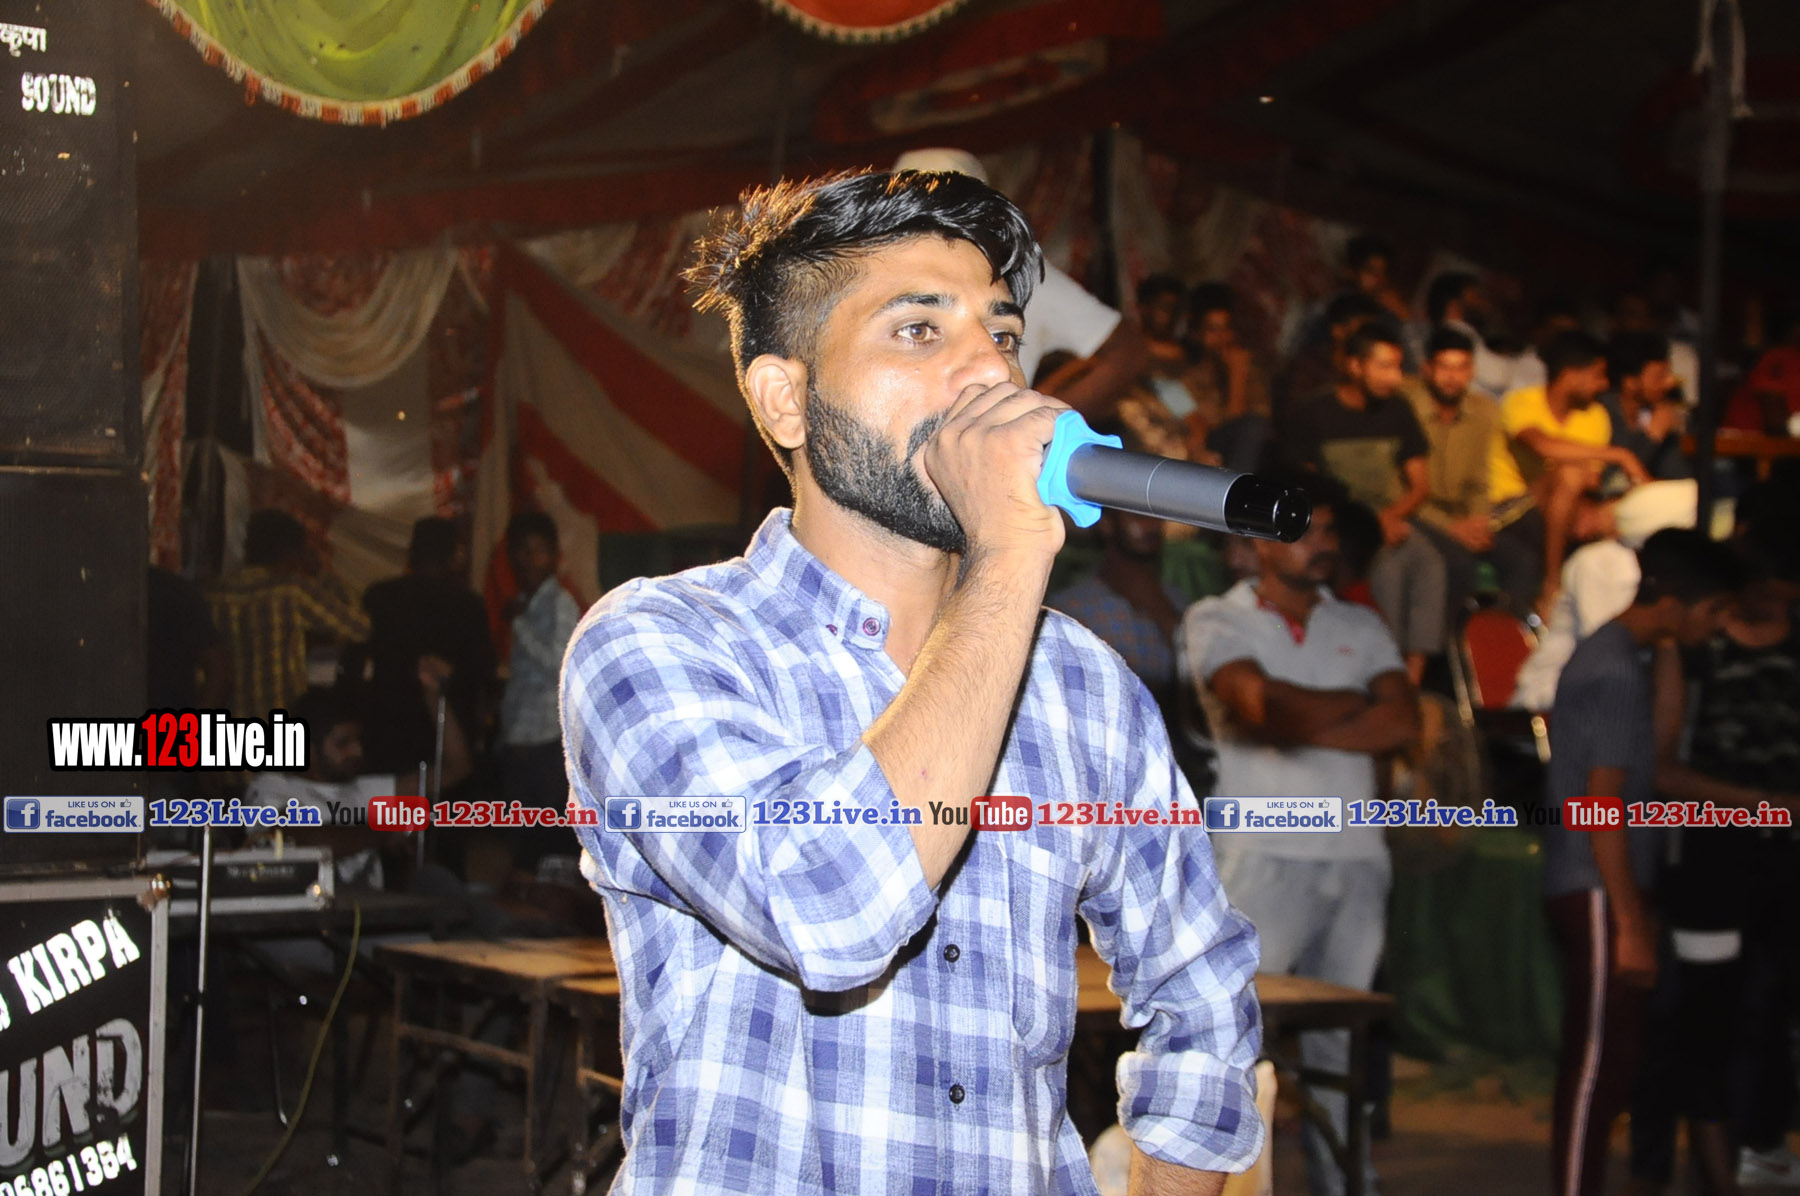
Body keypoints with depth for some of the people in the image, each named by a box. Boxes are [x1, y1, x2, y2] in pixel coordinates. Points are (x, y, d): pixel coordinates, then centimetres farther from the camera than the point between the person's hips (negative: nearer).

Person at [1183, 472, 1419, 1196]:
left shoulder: (1360, 627, 15)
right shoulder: (1216, 621, 4)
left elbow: (1404, 723, 0)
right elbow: (1260, 703, -14)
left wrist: (1296, 725, -10)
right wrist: (1358, 704, -2)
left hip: (1357, 859, 4)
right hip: (1267, 857, -4)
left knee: (1338, 1044, 9)